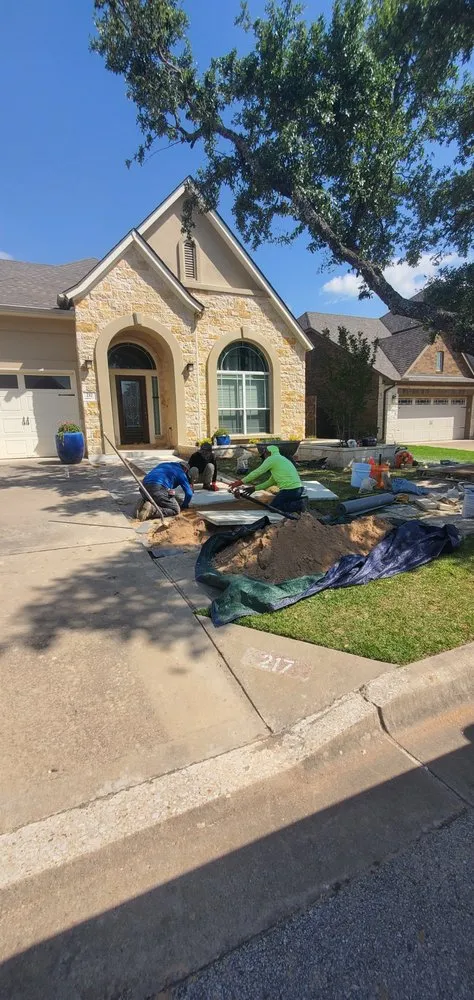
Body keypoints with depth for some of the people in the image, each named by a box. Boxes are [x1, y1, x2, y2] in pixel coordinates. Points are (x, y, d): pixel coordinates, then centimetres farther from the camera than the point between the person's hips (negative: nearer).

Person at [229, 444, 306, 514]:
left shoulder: (271, 459, -3)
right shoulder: (282, 459, 26)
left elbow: (257, 472, -3)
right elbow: (271, 481, 26)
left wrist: (240, 482, 6)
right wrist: (254, 488, 25)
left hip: (289, 490, -9)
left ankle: (297, 505, -8)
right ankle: (298, 502, 6)